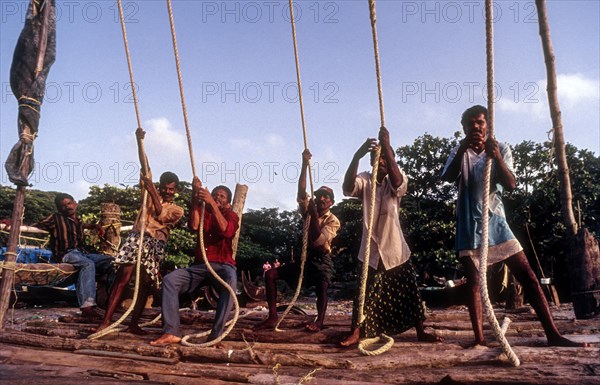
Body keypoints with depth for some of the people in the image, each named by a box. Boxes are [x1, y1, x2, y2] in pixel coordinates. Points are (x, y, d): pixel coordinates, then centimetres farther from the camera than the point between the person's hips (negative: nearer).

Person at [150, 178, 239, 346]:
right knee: (170, 279, -22)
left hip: (222, 266, -3)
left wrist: (212, 203, -21)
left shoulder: (231, 216, 9)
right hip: (200, 266, 3)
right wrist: (195, 197, -14)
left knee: (230, 282, -37)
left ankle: (215, 336, -36)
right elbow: (193, 226, -8)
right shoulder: (203, 212, 15)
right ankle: (172, 332, -25)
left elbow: (226, 231, -16)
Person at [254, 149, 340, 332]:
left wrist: (314, 214, -27)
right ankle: (273, 317, -8)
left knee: (322, 286, -34)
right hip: (305, 257, 5)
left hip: (322, 260, -4)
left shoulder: (333, 221, -7)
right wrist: (305, 164, -24)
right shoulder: (308, 210, 5)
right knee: (270, 274, -8)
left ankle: (319, 321, -14)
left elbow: (317, 239, -24)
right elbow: (301, 191, -13)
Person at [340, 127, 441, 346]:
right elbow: (348, 188, -27)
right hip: (371, 250, 0)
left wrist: (387, 148, -42)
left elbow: (398, 181, -30)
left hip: (395, 249, 1)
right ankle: (356, 333, 13)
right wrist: (357, 155, -41)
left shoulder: (396, 182, -3)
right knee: (364, 292, 1)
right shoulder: (364, 181, -4)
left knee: (408, 292, 8)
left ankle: (420, 332, 23)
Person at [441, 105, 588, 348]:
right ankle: (479, 338, 2)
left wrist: (496, 158, -29)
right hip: (469, 226, -1)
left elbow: (511, 185, -10)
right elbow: (447, 177, -17)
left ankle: (553, 334, 2)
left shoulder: (501, 149, 4)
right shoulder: (459, 152, 3)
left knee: (528, 276, -3)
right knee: (473, 282, -2)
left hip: (496, 222, 1)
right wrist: (462, 148, -33)